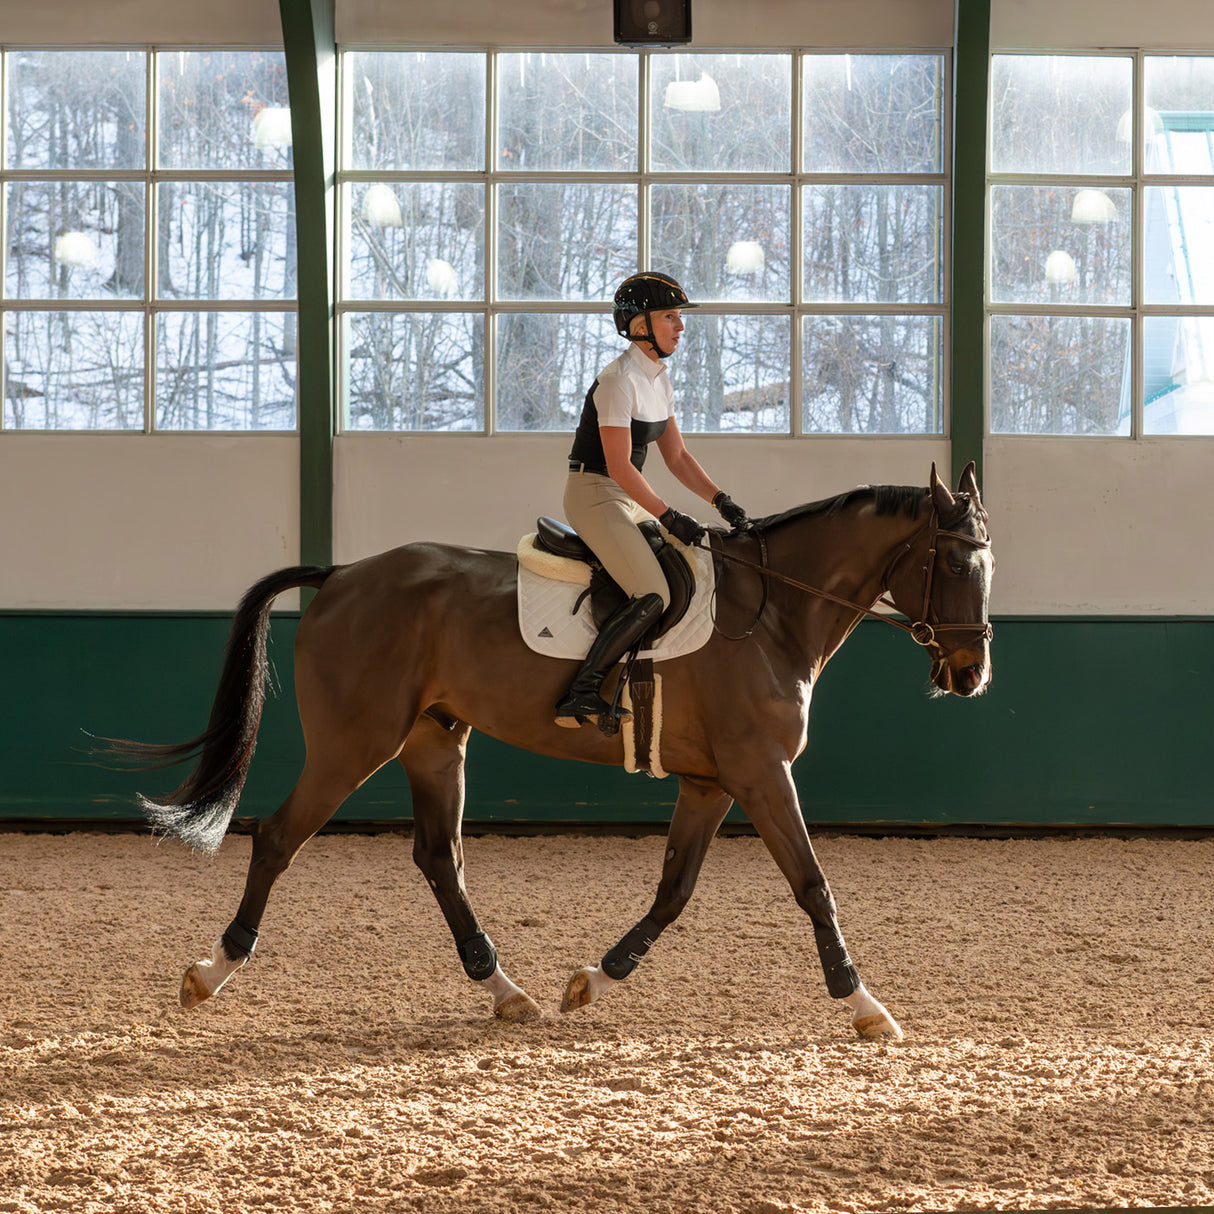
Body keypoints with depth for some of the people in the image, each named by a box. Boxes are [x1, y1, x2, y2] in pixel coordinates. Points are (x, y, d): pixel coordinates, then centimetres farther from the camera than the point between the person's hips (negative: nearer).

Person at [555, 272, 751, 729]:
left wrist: (720, 500, 3)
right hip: (594, 496, -10)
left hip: (628, 500, 10)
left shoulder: (658, 378, 12)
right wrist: (669, 517, -21)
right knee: (653, 597, -23)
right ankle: (579, 693, -22)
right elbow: (619, 466, -21)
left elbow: (677, 456, 15)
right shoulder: (619, 381, -17)